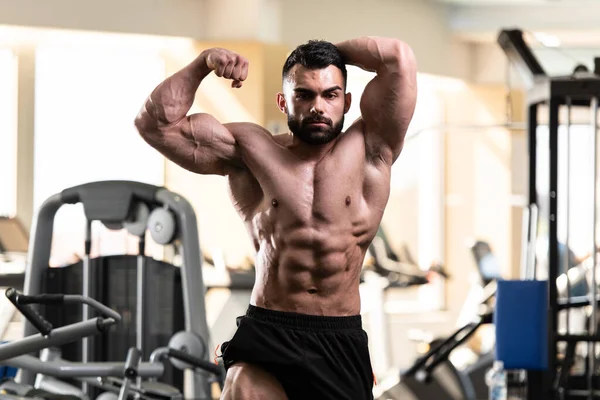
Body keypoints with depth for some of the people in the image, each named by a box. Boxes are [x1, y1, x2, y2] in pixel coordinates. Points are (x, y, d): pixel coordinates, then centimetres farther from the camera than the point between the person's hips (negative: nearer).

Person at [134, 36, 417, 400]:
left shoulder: (368, 149, 5)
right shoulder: (250, 149, 7)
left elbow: (399, 57, -4)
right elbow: (156, 123, 4)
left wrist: (333, 52, 10)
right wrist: (205, 63, -2)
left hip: (342, 346, 1)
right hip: (265, 342, -1)